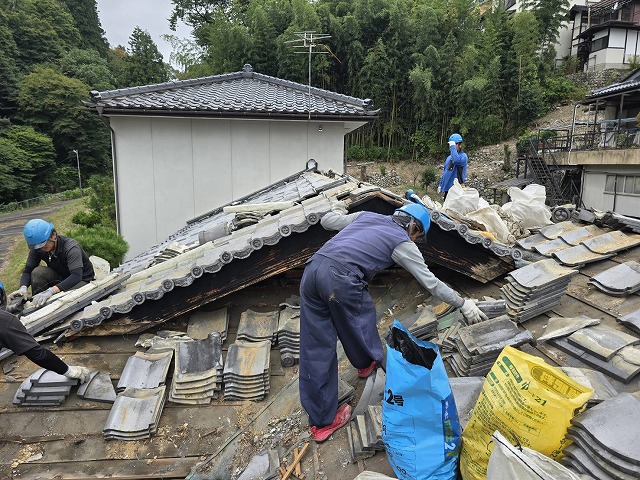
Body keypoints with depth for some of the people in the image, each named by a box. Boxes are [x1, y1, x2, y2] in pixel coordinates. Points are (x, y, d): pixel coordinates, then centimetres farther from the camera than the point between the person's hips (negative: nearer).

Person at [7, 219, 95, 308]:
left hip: (82, 279, -5)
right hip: (61, 278, 5)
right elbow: (27, 271, -7)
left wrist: (51, 291, -53)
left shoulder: (71, 247, -29)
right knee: (38, 272, -22)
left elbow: (76, 276, -41)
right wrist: (23, 288, -30)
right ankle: (37, 305, -6)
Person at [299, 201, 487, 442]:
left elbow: (327, 221, 33)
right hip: (340, 279, -6)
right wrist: (464, 304, 27)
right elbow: (431, 282, 16)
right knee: (362, 313, 27)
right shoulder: (403, 243, 12)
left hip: (311, 270, 7)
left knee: (315, 350, 10)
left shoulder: (366, 216, 27)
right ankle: (368, 362, 54)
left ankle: (321, 422, 23)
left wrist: (337, 210, 56)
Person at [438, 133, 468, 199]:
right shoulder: (449, 157, 17)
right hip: (447, 188, 8)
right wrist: (440, 185, 18)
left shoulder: (463, 156, -6)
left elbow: (456, 160, -31)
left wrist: (453, 147, -20)